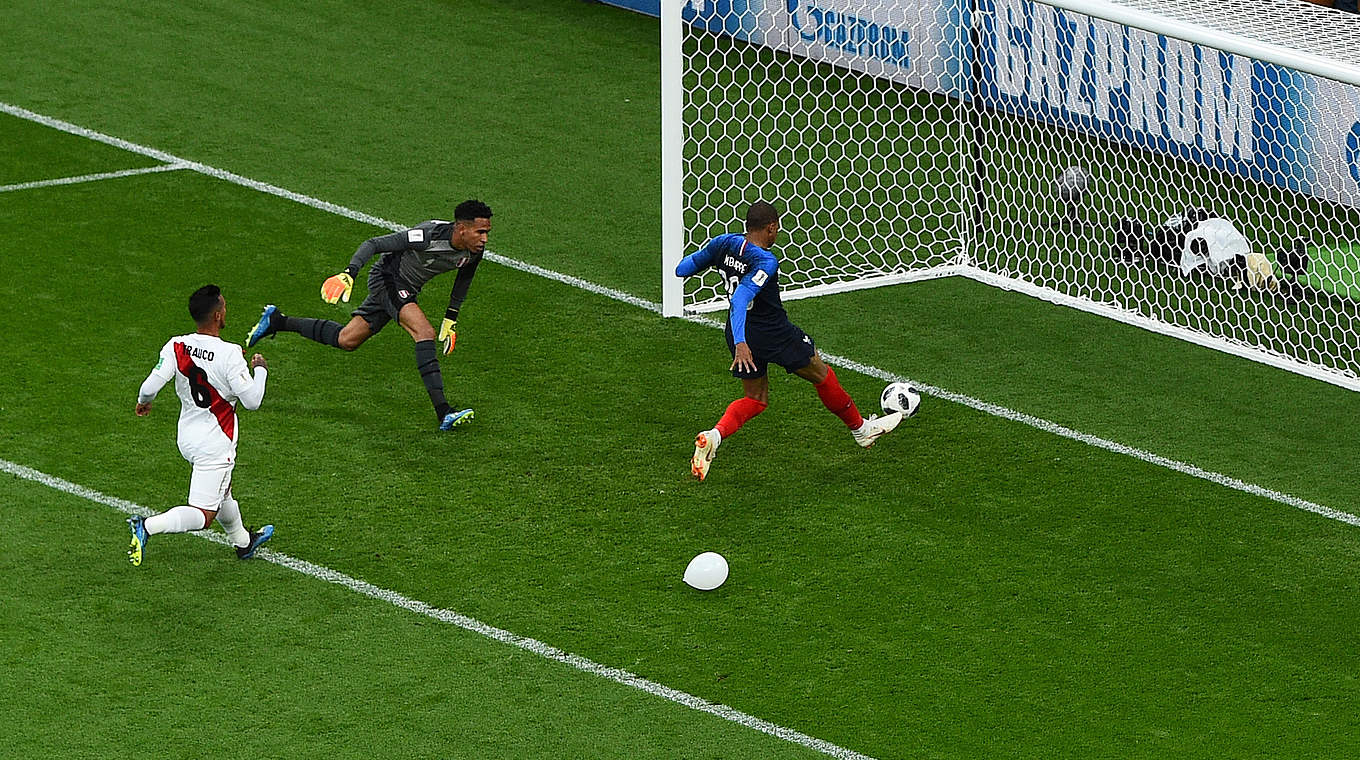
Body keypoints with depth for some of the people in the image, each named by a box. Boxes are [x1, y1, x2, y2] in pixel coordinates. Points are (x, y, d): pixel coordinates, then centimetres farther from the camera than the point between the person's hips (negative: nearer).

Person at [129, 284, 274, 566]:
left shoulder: (175, 347, -9)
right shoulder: (229, 355, -23)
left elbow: (151, 386, -12)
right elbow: (252, 401, -18)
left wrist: (143, 402, 12)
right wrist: (260, 369, 0)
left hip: (187, 437, 7)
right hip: (215, 445, -7)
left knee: (222, 491, 30)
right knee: (203, 516, -7)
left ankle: (243, 542, 50)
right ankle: (147, 527, -27)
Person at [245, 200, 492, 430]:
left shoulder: (475, 250, -11)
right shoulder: (429, 235, -32)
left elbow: (464, 278, 12)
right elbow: (373, 244, -27)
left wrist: (452, 319, 13)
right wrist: (349, 273, -38)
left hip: (408, 289, 8)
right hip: (387, 277, -8)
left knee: (346, 341, 14)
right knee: (425, 332, -27)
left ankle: (277, 321, 28)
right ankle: (443, 413, -31)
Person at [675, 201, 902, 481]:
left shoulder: (724, 243, -5)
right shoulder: (766, 262, -26)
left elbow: (681, 269, 2)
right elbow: (740, 298, -38)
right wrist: (740, 344, -45)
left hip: (741, 335, 7)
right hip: (775, 335, -7)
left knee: (755, 400, 19)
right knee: (821, 375, 17)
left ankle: (713, 435, -8)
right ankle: (861, 429, 35)